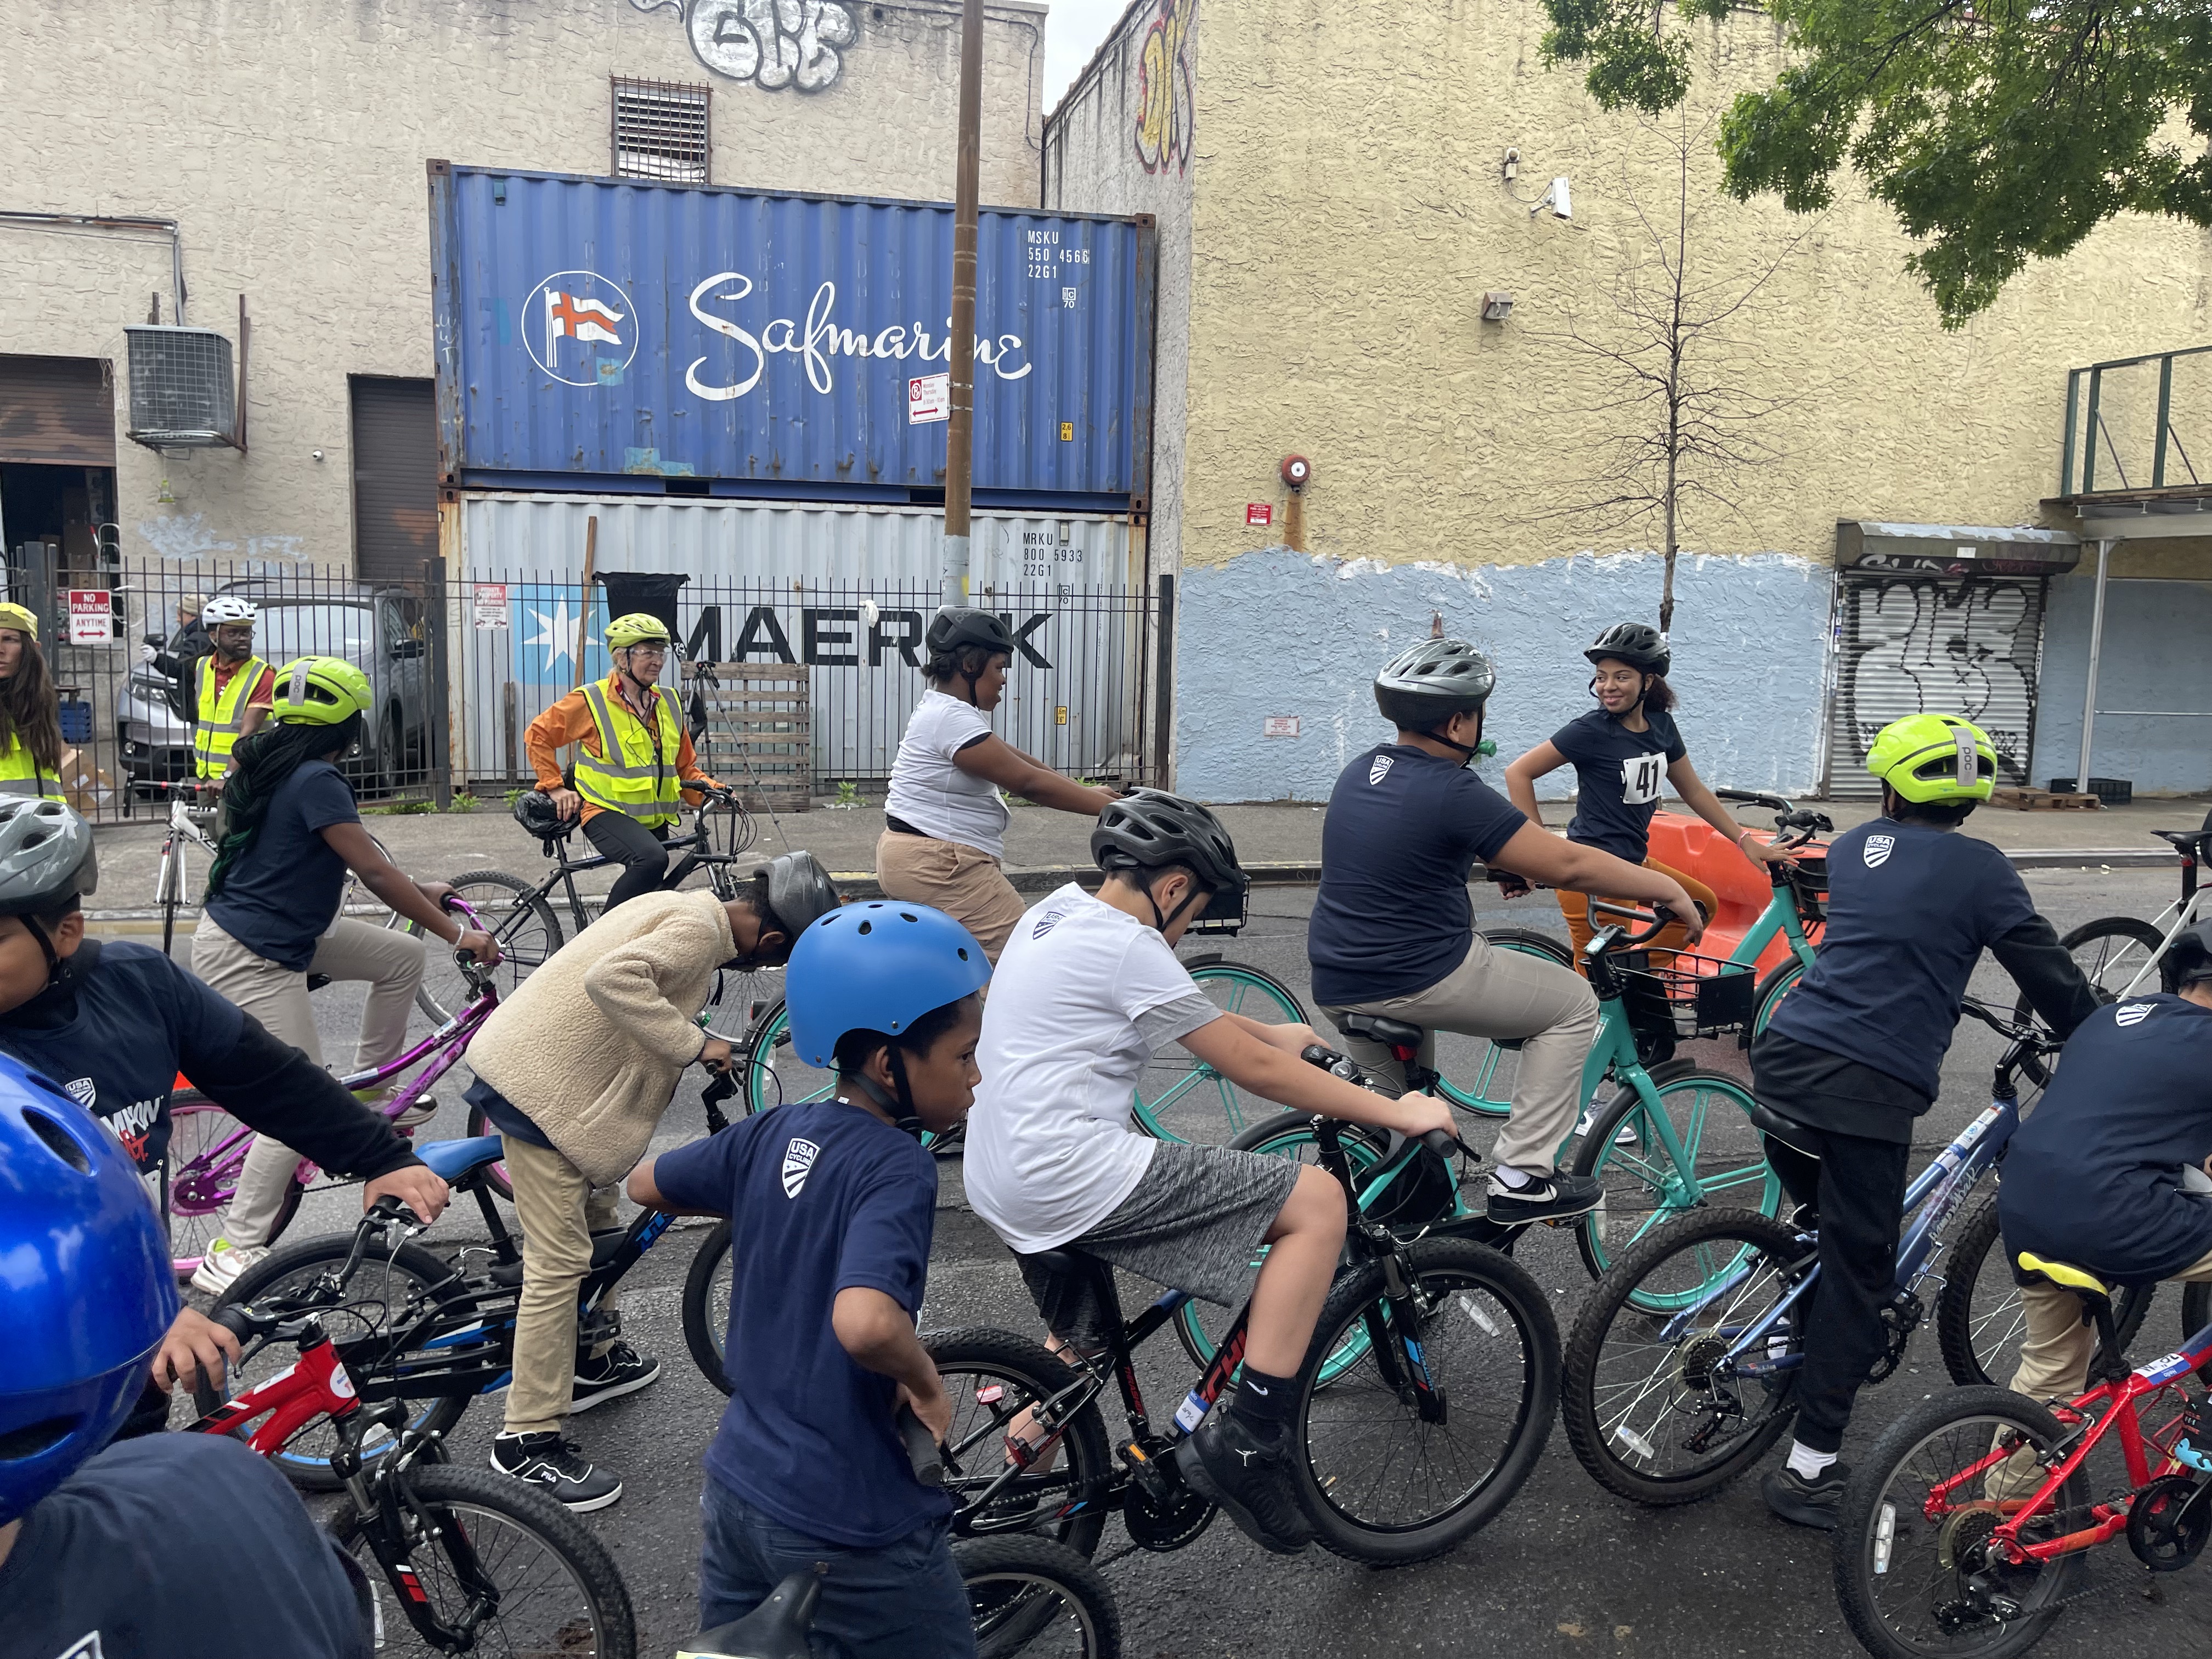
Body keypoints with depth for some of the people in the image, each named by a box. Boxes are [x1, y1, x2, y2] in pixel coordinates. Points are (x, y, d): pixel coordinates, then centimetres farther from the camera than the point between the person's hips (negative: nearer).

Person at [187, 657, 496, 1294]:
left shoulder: (272, 768, 9)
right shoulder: (317, 780, -21)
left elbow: (351, 861, 19)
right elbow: (374, 870, -23)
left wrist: (418, 894, 22)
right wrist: (457, 934, -19)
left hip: (282, 929, 10)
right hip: (251, 956, -10)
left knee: (402, 956, 9)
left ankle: (367, 1090, 19)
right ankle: (232, 1254, -1)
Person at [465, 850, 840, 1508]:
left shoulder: (687, 910, 11)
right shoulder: (699, 927, -19)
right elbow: (611, 978, -33)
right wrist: (694, 1044, -26)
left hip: (555, 1070, 11)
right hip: (544, 1088, -11)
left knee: (595, 1223, 25)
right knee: (559, 1261, -6)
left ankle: (594, 1358, 42)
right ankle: (528, 1440, 2)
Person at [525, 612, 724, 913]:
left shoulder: (669, 703, 9)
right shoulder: (590, 701, -7)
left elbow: (685, 766, 15)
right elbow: (538, 736, 1)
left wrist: (714, 790, -2)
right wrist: (555, 786, -7)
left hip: (654, 821, 7)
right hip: (608, 813, -7)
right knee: (652, 858, -34)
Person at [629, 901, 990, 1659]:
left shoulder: (773, 1133, -2)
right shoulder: (898, 1167, -23)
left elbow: (645, 1184, 13)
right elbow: (865, 1322, -40)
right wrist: (928, 1386, -21)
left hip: (735, 1489, 7)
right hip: (848, 1531, -7)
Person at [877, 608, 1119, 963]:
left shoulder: (941, 709, 16)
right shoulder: (952, 720, -19)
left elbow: (1013, 758, 13)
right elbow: (1028, 782, -21)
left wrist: (1087, 793, 7)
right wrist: (1112, 807, -18)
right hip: (937, 865, -12)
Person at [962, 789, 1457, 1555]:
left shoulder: (1058, 911, 14)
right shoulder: (1128, 947, -14)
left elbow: (1185, 1006, 29)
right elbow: (1255, 1071, -11)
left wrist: (1280, 1032, 35)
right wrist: (1396, 1111, -3)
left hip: (999, 1182, 11)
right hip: (1074, 1173, -10)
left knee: (1080, 1350, 34)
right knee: (1317, 1203, -9)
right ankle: (1242, 1446, -7)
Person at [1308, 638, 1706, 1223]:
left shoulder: (1358, 774, 8)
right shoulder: (1450, 793, -17)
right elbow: (1568, 865, -15)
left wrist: (1515, 860, 35)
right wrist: (1668, 888, -2)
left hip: (1334, 984, 8)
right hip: (1419, 978, -8)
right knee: (1573, 1002, 10)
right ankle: (1522, 1176, 8)